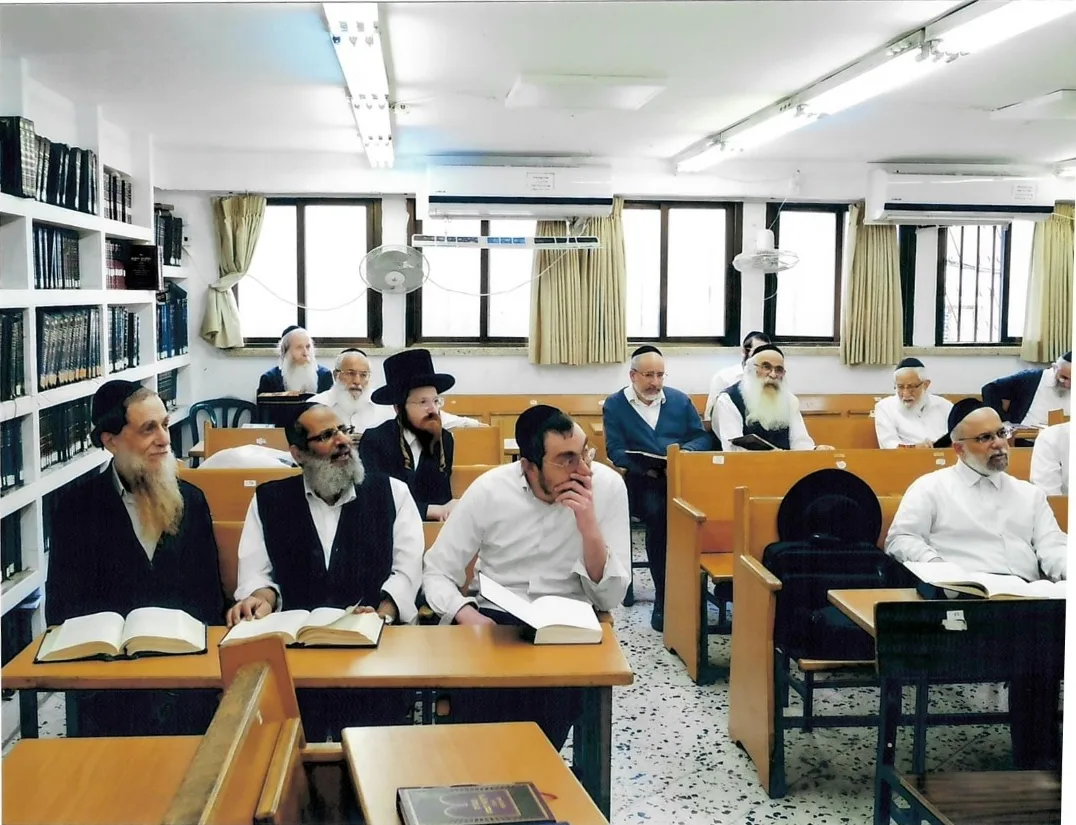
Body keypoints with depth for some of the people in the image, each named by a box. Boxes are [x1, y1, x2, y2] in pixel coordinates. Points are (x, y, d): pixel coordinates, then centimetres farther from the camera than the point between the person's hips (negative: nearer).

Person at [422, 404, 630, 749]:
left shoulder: (607, 486, -10)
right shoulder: (489, 489, -8)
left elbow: (609, 598, -8)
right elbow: (437, 572, -2)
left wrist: (589, 526, -24)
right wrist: (467, 615, -22)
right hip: (494, 619, 0)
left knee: (554, 698, -30)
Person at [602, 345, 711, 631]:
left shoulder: (680, 400, 17)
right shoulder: (614, 405, 9)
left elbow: (703, 437, 14)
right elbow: (616, 451, -1)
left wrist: (687, 451, -10)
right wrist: (647, 468, -17)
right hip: (642, 479, -2)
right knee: (657, 513, -35)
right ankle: (664, 596, -25)